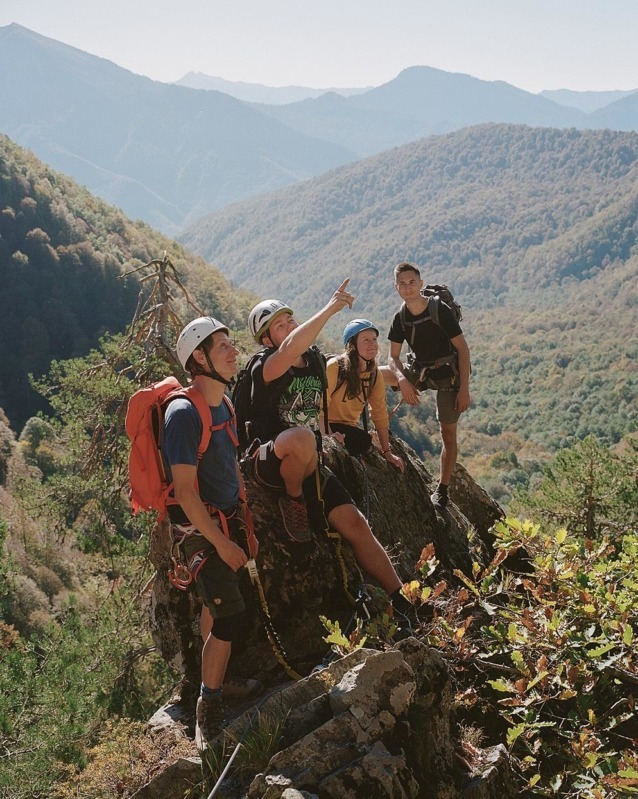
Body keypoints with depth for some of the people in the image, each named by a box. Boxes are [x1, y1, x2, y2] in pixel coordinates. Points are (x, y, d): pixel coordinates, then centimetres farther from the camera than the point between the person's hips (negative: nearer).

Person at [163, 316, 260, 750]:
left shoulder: (225, 405, 6)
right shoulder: (184, 414, -22)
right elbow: (186, 491, -22)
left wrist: (248, 529, 13)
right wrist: (222, 543, -19)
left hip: (227, 520, 8)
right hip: (200, 528, -8)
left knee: (216, 606, 17)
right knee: (230, 615, -11)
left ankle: (217, 679, 33)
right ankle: (208, 714, 1)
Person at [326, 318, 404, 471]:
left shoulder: (375, 374, -1)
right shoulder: (335, 367, -19)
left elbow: (380, 413, 1)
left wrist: (387, 452, -2)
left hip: (349, 427, 7)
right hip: (328, 426, -7)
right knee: (363, 441, -30)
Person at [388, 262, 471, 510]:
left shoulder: (440, 310, -20)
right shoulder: (400, 319, -6)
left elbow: (463, 348, -16)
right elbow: (393, 357, -3)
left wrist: (464, 389, -20)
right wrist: (402, 380, -26)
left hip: (448, 375, -5)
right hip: (420, 371, 5)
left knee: (448, 432, -2)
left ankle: (442, 489, 9)